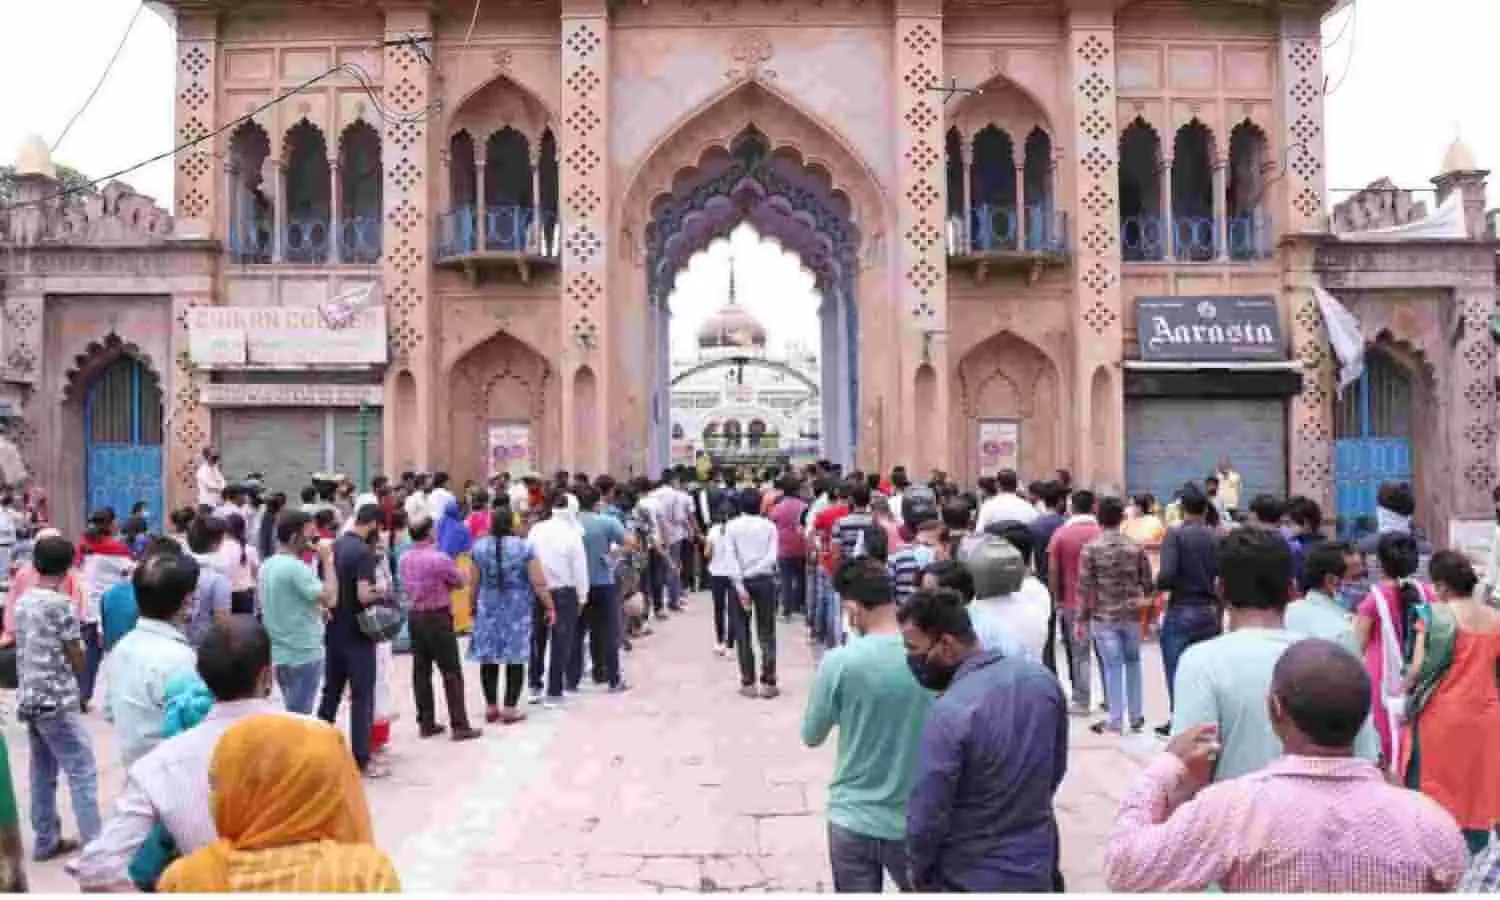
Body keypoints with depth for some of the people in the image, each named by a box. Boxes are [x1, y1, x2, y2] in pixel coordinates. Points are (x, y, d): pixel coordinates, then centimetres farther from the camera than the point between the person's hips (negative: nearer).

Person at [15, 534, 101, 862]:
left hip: (29, 698, 8)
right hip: (56, 701, -8)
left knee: (43, 773, 15)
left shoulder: (22, 602, 8)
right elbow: (77, 661, -9)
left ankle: (46, 841, 21)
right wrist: (80, 651, 11)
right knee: (83, 772, -5)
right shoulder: (61, 604, -15)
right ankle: (94, 846, -6)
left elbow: (23, 648, 15)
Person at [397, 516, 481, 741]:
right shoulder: (440, 558, -18)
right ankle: (460, 726, 1)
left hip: (415, 616, 7)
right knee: (451, 672, -1)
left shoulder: (405, 558, 2)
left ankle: (426, 723, 17)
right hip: (438, 617, -7)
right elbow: (459, 581, -4)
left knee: (421, 671, 11)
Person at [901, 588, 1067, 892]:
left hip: (970, 879, -6)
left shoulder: (950, 712, -28)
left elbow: (927, 817, -21)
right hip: (1038, 865, 6)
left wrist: (920, 873, -4)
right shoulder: (1043, 679, -7)